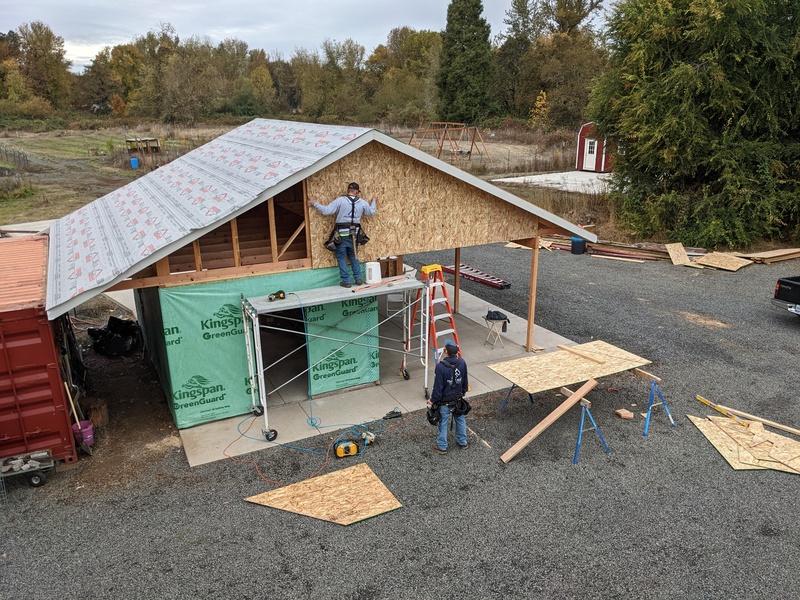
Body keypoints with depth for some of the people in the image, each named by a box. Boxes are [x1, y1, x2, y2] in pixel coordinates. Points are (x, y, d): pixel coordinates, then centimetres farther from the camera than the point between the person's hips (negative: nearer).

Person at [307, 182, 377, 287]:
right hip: (354, 234, 4)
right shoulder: (362, 202, 3)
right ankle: (359, 278, 15)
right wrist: (374, 201, 40)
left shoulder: (340, 200, -9)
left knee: (341, 257, 7)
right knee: (353, 256, 20)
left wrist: (313, 203, -1)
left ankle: (346, 281, 5)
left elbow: (326, 211, -13)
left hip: (342, 234, -4)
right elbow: (371, 212, 22)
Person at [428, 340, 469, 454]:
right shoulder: (462, 363, -12)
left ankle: (442, 447, 26)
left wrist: (433, 400, -7)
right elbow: (465, 380, 3)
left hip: (444, 401, -5)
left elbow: (438, 386, -21)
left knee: (443, 423, 12)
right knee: (460, 419, 23)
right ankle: (463, 442, 39)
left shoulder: (441, 367, -29)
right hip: (458, 398, 5)